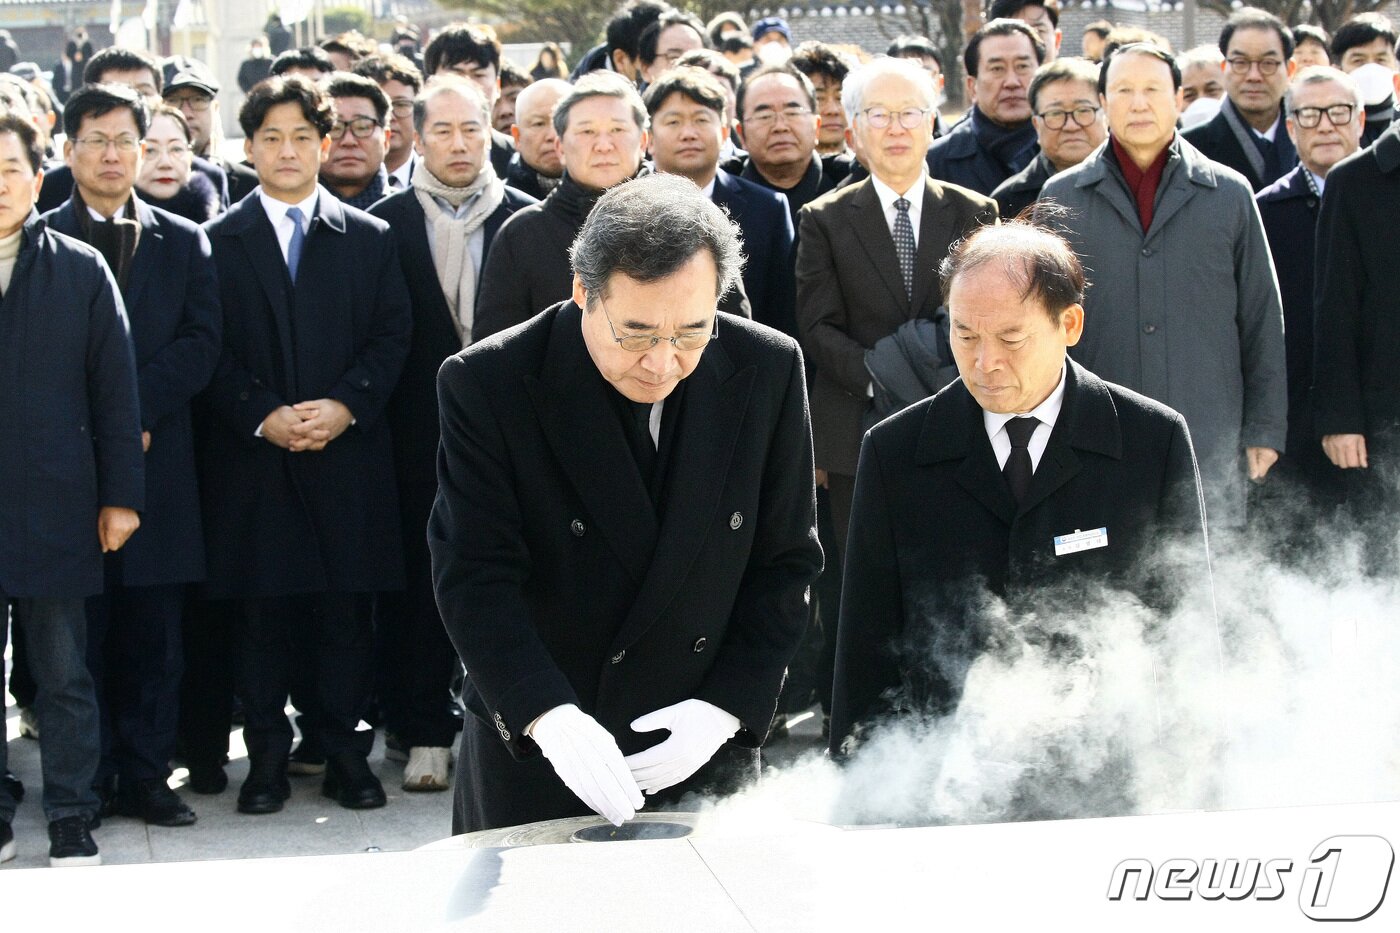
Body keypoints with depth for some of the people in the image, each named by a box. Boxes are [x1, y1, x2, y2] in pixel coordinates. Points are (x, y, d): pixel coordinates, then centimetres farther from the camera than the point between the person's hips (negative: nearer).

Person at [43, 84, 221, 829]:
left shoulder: (183, 244, 12)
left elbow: (200, 344, 1)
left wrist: (135, 410, -12)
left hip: (157, 463, 2)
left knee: (152, 635, 4)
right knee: (80, 634, 1)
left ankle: (144, 776, 10)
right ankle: (86, 782, 8)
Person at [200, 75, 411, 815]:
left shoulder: (369, 239, 10)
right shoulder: (217, 242, 6)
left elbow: (392, 337, 4)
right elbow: (209, 350, 1)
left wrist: (345, 405, -11)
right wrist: (263, 416, -12)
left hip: (347, 457, 1)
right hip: (253, 458, -1)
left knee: (345, 608, 2)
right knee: (262, 609, 2)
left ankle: (345, 749, 10)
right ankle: (267, 754, 9)